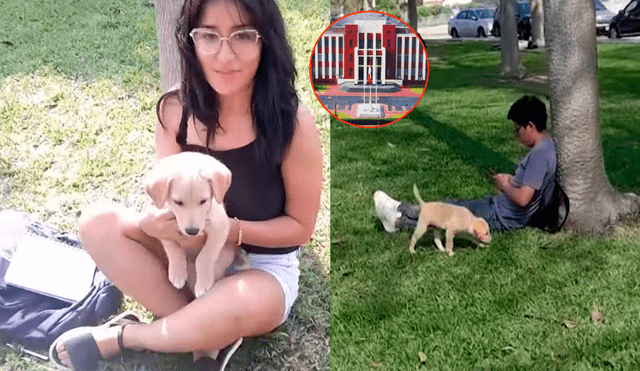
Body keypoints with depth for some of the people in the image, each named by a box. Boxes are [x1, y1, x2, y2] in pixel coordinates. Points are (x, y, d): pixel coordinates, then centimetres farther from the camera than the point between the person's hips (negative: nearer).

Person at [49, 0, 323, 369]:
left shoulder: (293, 122, -22)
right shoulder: (175, 109, -12)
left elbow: (300, 227, -12)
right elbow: (166, 203, -7)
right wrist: (153, 223, -31)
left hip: (265, 270, -4)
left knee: (241, 304, -38)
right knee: (99, 224, -16)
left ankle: (119, 337, -9)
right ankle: (209, 332, -15)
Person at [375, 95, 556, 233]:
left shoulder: (540, 154, -27)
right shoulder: (547, 146, 5)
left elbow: (522, 198, -32)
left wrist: (506, 186, -13)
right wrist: (512, 180, 5)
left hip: (504, 218, -9)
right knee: (453, 204, 13)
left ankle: (399, 220, 13)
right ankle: (402, 209, 21)